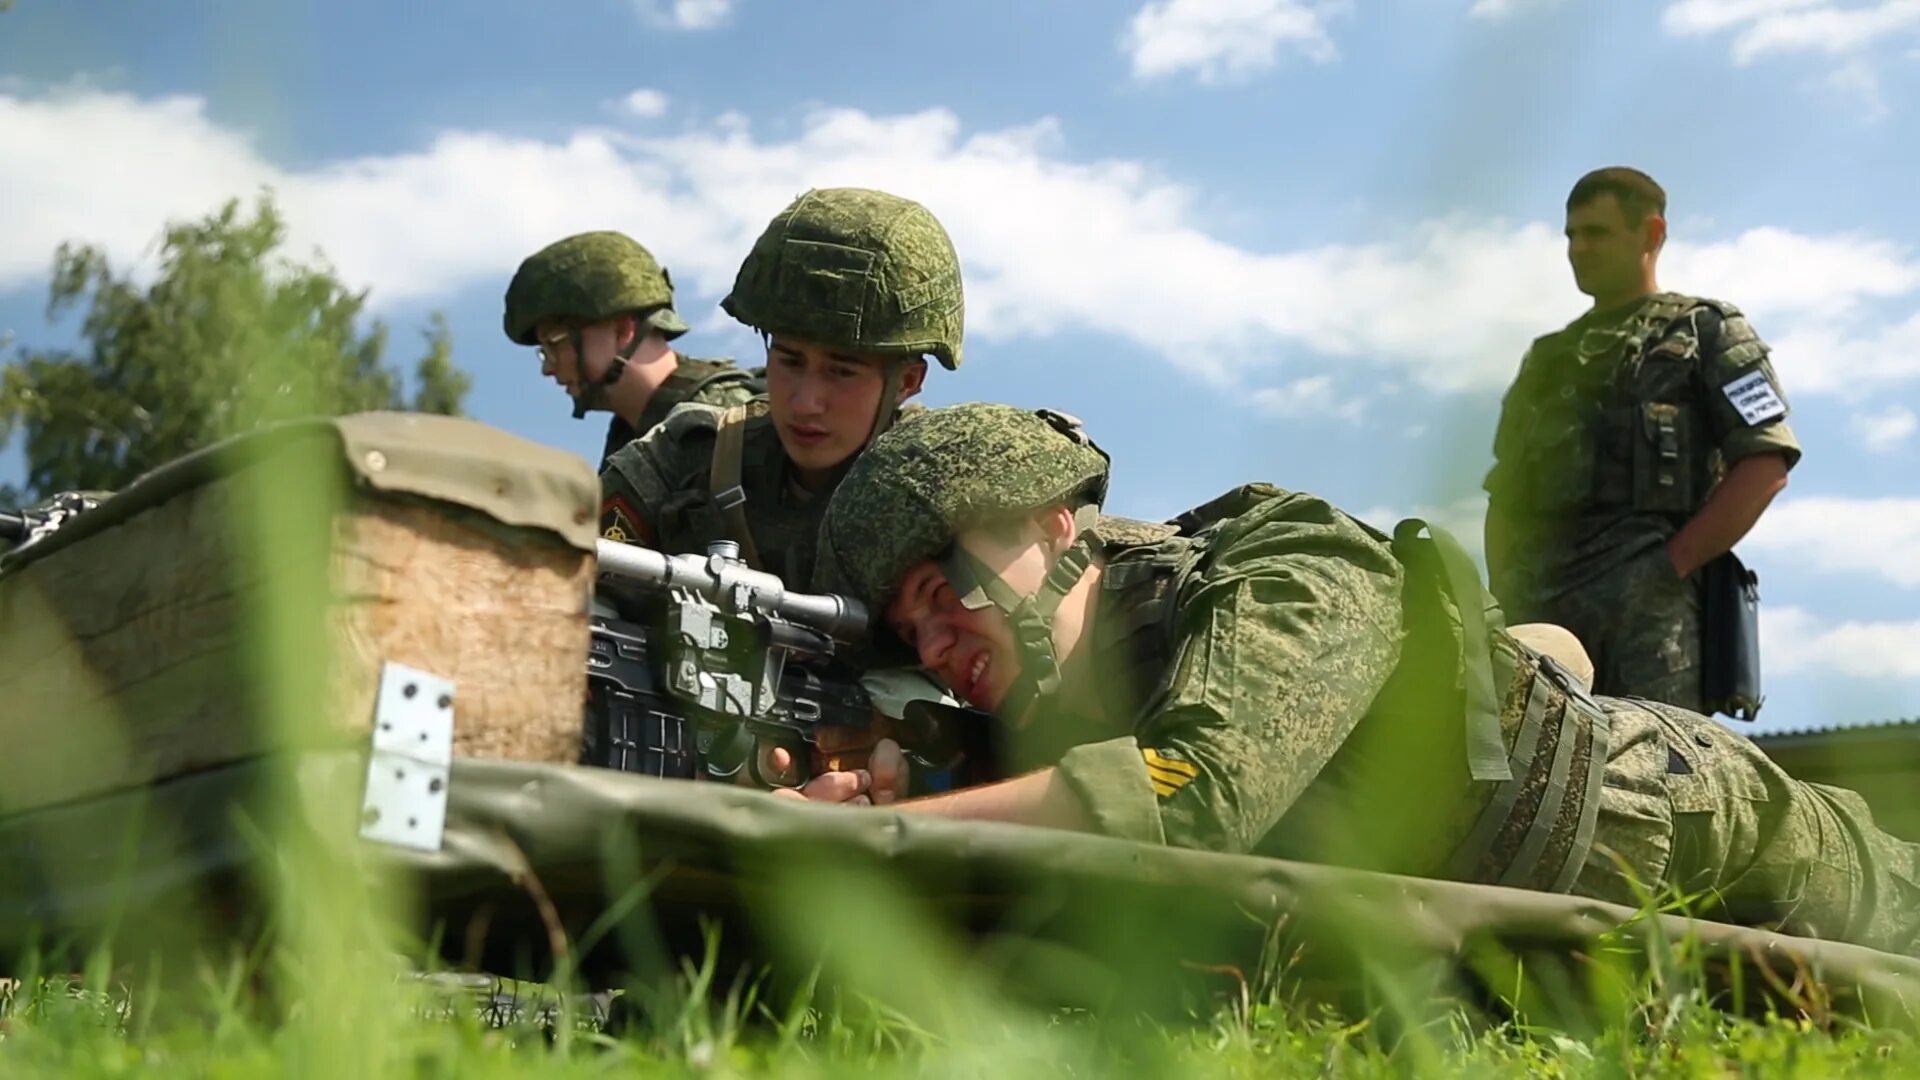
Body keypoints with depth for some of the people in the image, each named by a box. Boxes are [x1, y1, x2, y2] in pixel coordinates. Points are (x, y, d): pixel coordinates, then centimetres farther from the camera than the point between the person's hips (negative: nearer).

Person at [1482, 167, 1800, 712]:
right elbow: (1502, 494, 26)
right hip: (1537, 603, 5)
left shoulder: (1706, 332, 15)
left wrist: (1671, 564, -10)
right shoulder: (1547, 358, 29)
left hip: (1644, 596, -4)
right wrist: (1501, 598, 8)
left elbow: (1766, 466, 1)